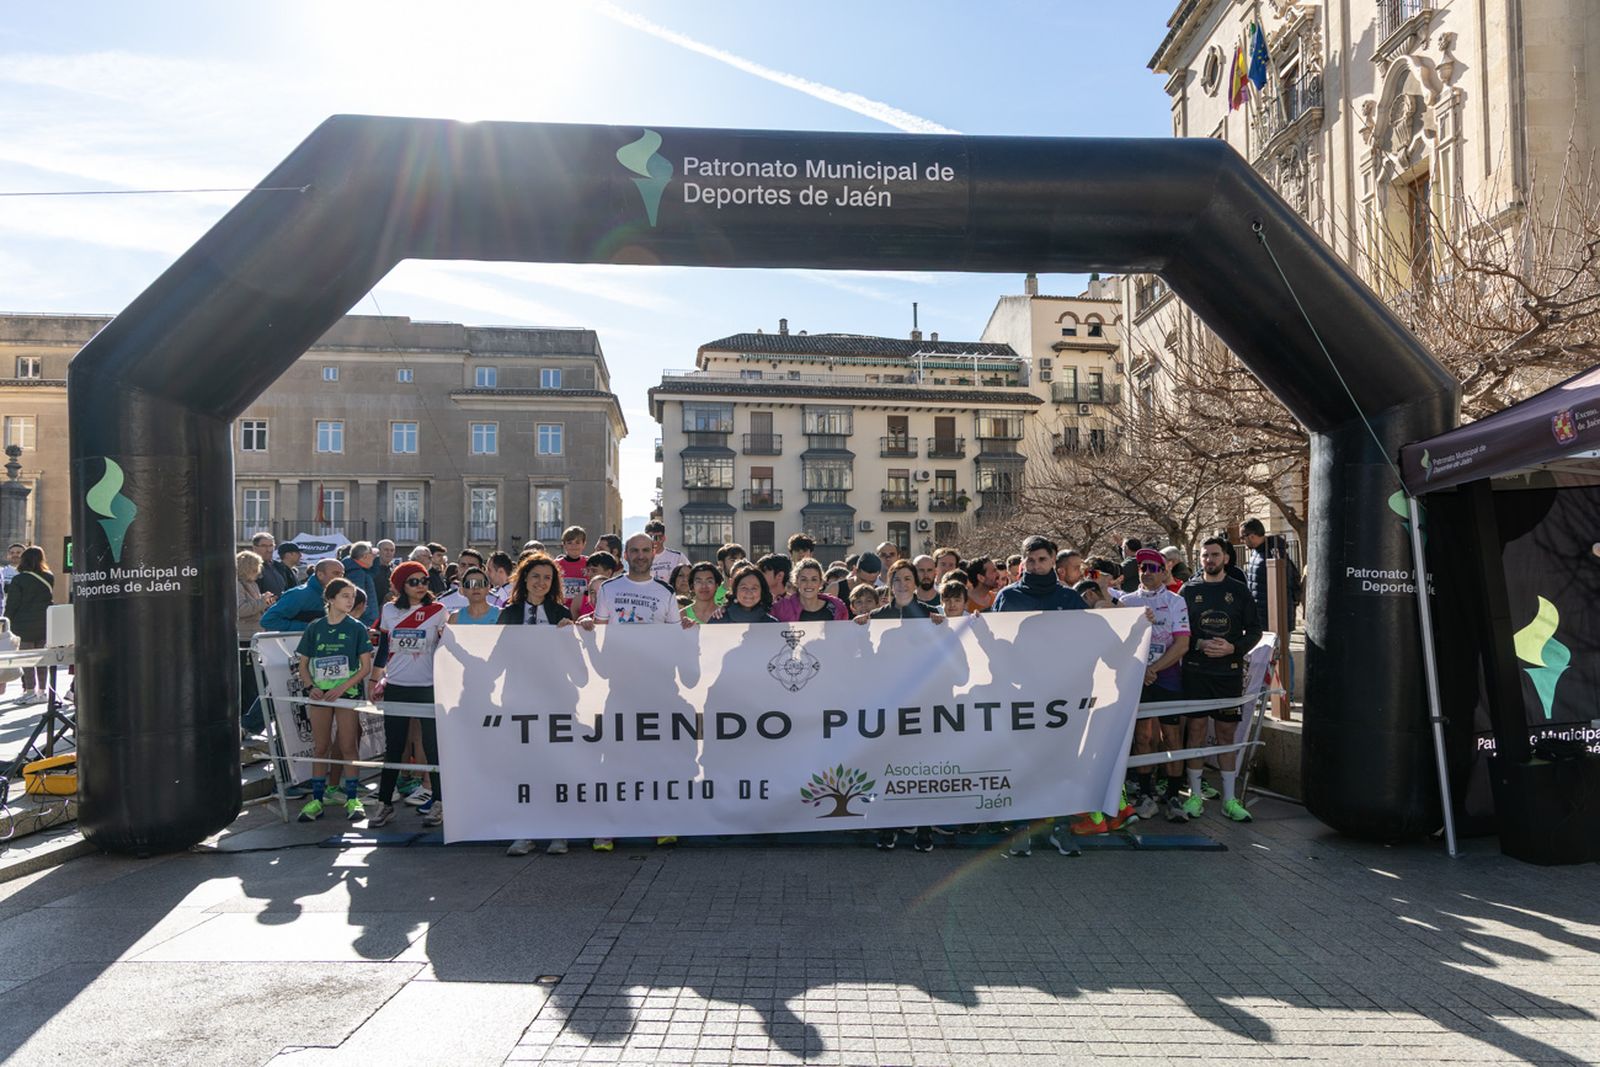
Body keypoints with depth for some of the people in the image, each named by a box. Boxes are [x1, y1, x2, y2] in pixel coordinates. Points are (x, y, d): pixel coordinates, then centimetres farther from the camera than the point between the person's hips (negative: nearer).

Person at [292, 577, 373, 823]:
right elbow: (302, 663, 9)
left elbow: (366, 667, -3)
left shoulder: (357, 628, -1)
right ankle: (317, 799, 15)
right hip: (320, 693, 2)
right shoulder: (314, 627, 4)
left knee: (348, 747, 0)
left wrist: (342, 688, -13)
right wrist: (310, 687, -7)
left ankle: (352, 799, 7)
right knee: (320, 748, 7)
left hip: (347, 692, -2)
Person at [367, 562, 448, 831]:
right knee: (393, 748, 9)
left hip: (429, 687, -2)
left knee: (433, 746, 1)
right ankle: (385, 804, 17)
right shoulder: (389, 610, 6)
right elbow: (383, 647, 13)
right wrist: (379, 680, 13)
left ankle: (439, 803, 10)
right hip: (396, 687, 3)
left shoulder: (439, 611, -2)